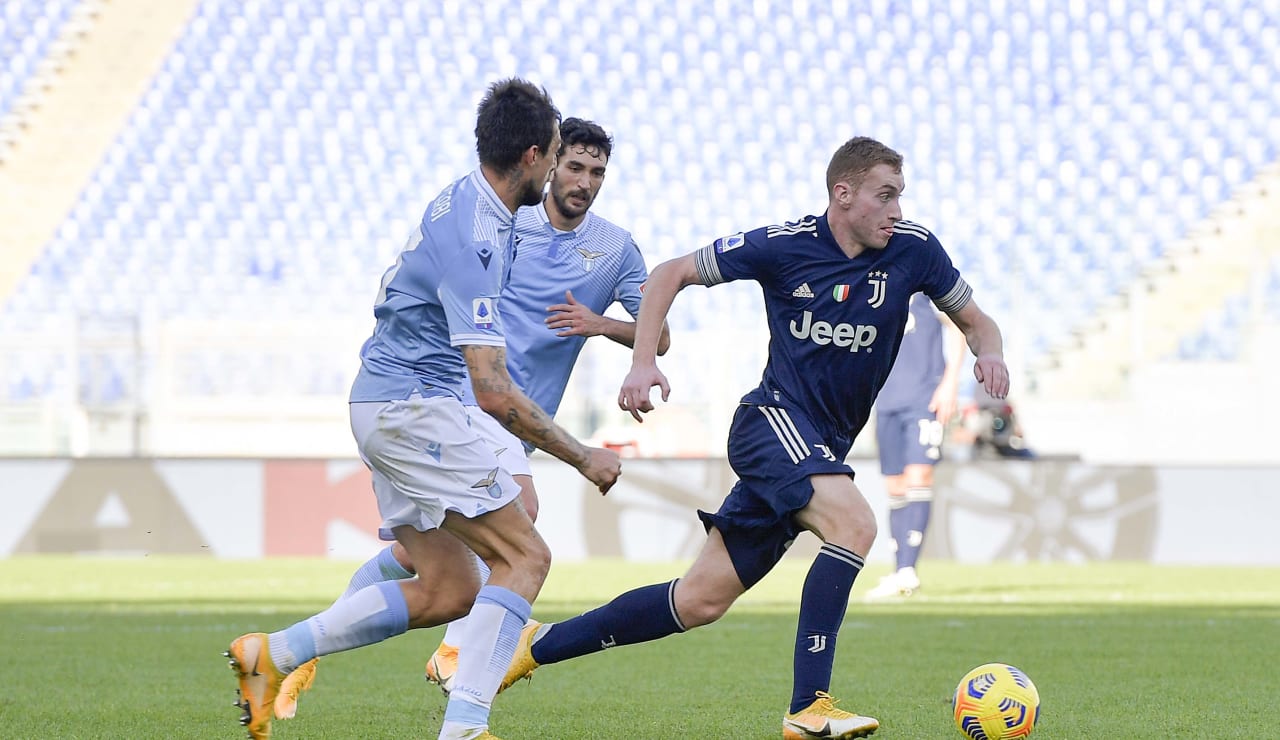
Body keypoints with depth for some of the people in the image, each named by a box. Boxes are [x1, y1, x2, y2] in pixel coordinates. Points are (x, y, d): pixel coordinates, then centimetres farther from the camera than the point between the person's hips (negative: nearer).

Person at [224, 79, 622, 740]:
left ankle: (271, 654, 9)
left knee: (448, 591, 9)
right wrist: (583, 457, -17)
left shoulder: (468, 202, 9)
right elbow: (494, 393, -25)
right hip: (413, 407, -10)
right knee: (524, 557, -12)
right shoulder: (472, 239, -23)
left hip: (384, 406, 10)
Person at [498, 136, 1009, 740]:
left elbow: (973, 318, 13)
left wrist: (988, 351, -10)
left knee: (702, 601, 4)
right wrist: (643, 361, -9)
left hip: (820, 449, 5)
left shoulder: (913, 249, 0)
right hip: (774, 418, -5)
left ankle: (533, 646, 17)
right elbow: (672, 274, 2)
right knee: (854, 524, -31)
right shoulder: (784, 246, -9)